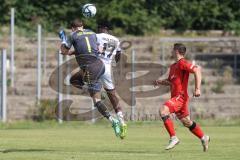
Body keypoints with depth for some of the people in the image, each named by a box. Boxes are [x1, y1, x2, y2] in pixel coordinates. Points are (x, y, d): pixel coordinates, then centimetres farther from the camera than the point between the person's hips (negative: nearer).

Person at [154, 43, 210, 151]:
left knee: (163, 110, -25)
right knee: (186, 122, 17)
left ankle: (173, 138, -22)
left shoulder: (182, 63, -11)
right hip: (175, 97, 10)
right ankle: (203, 138, 32)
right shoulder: (173, 66, 18)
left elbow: (197, 70, -22)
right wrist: (160, 82, 7)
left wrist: (197, 88, -27)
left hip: (180, 96, -10)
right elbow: (170, 81, 29)